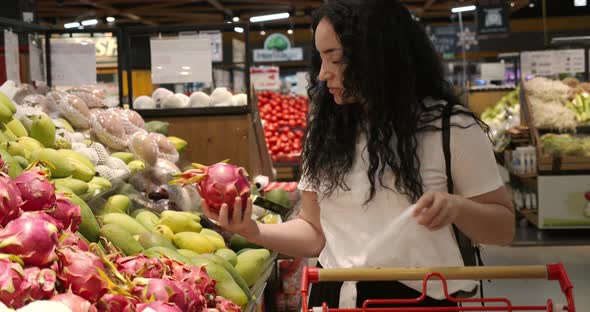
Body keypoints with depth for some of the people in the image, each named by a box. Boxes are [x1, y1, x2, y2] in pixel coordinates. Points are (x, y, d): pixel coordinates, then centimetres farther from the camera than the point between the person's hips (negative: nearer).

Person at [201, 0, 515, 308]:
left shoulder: (450, 127, -10)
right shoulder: (325, 130, 1)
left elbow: (503, 227, -4)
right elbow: (315, 232, 4)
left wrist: (456, 207, -24)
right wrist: (254, 231, -13)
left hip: (416, 297, -3)